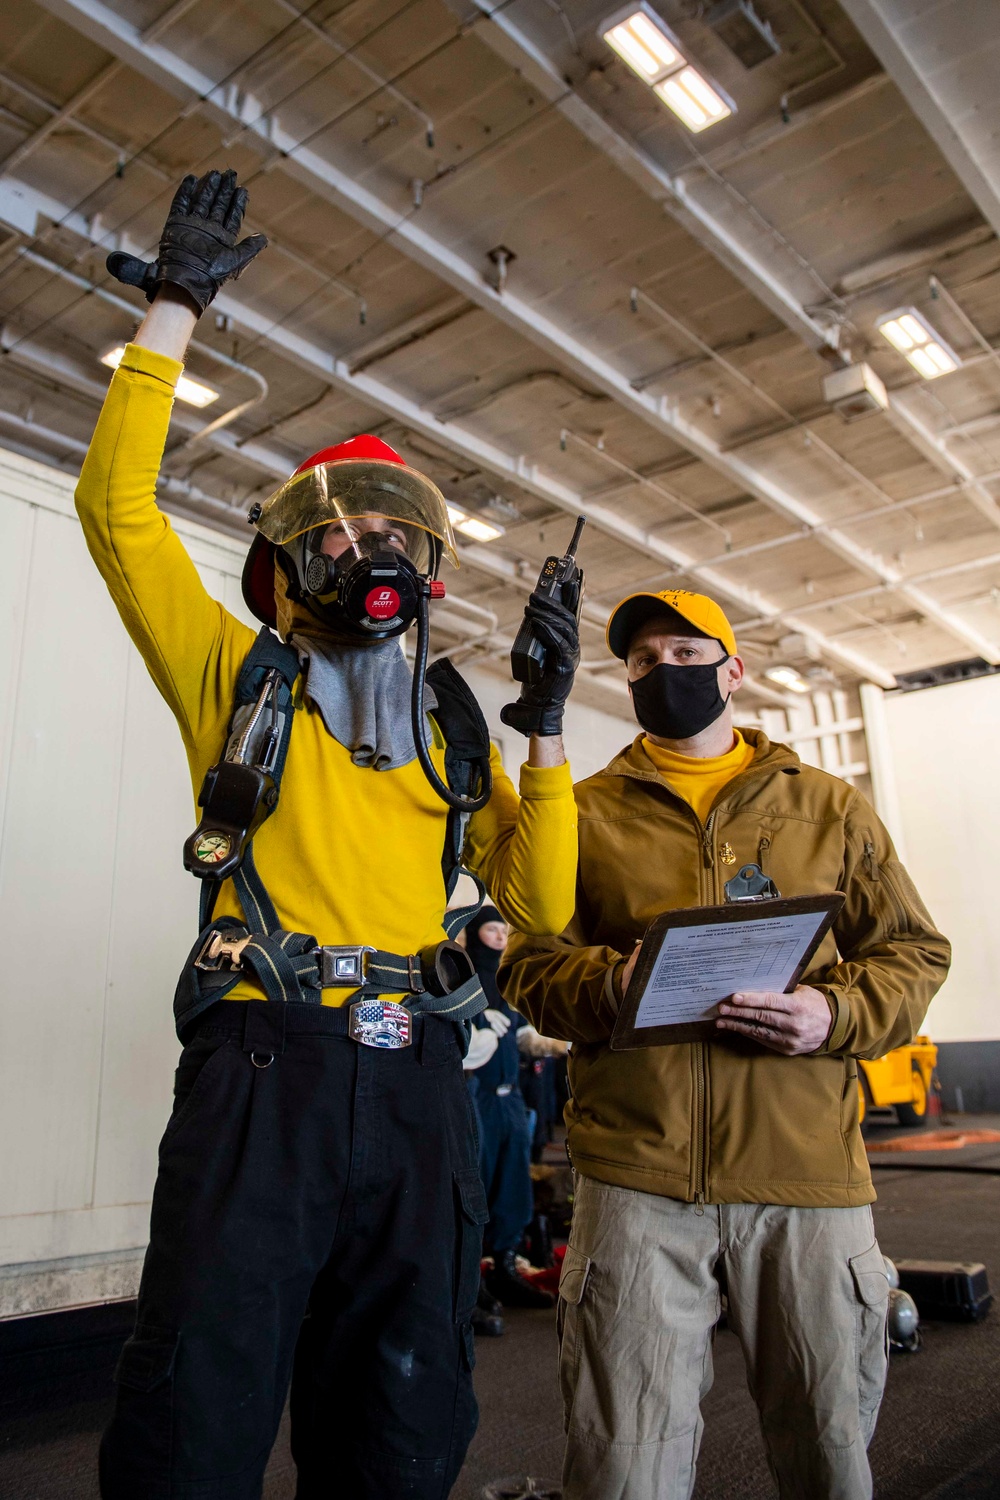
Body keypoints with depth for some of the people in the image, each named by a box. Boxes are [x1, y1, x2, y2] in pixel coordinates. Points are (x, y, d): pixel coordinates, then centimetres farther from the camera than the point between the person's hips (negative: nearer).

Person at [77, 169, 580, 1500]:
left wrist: (547, 731, -1)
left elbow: (544, 906, 8)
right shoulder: (238, 677, 7)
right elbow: (119, 508, -4)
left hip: (416, 1084, 4)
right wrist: (173, 308, -4)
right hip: (266, 1061, -3)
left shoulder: (455, 730, 14)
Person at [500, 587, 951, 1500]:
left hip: (810, 1173, 1)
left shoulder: (830, 807, 12)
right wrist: (610, 982, -15)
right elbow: (529, 963, 6)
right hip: (635, 1172, 0)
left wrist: (837, 1012, -10)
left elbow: (912, 953, 10)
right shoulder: (585, 813, 10)